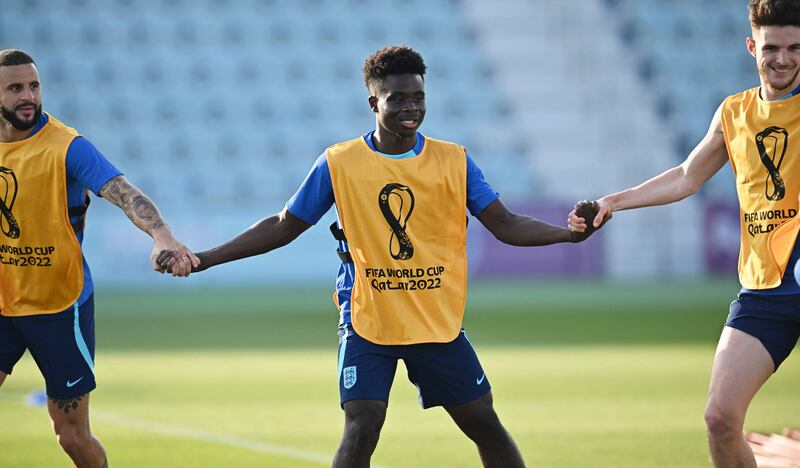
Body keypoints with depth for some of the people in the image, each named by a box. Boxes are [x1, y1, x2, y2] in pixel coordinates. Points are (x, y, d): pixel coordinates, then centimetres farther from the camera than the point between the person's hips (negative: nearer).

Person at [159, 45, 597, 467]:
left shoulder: (454, 161, -1)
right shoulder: (338, 164, -4)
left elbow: (506, 225, 0)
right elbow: (282, 228, 4)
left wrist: (571, 232, -15)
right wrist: (203, 259, -1)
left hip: (440, 324, 2)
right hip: (365, 324, -2)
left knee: (485, 425, 5)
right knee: (360, 430, -16)